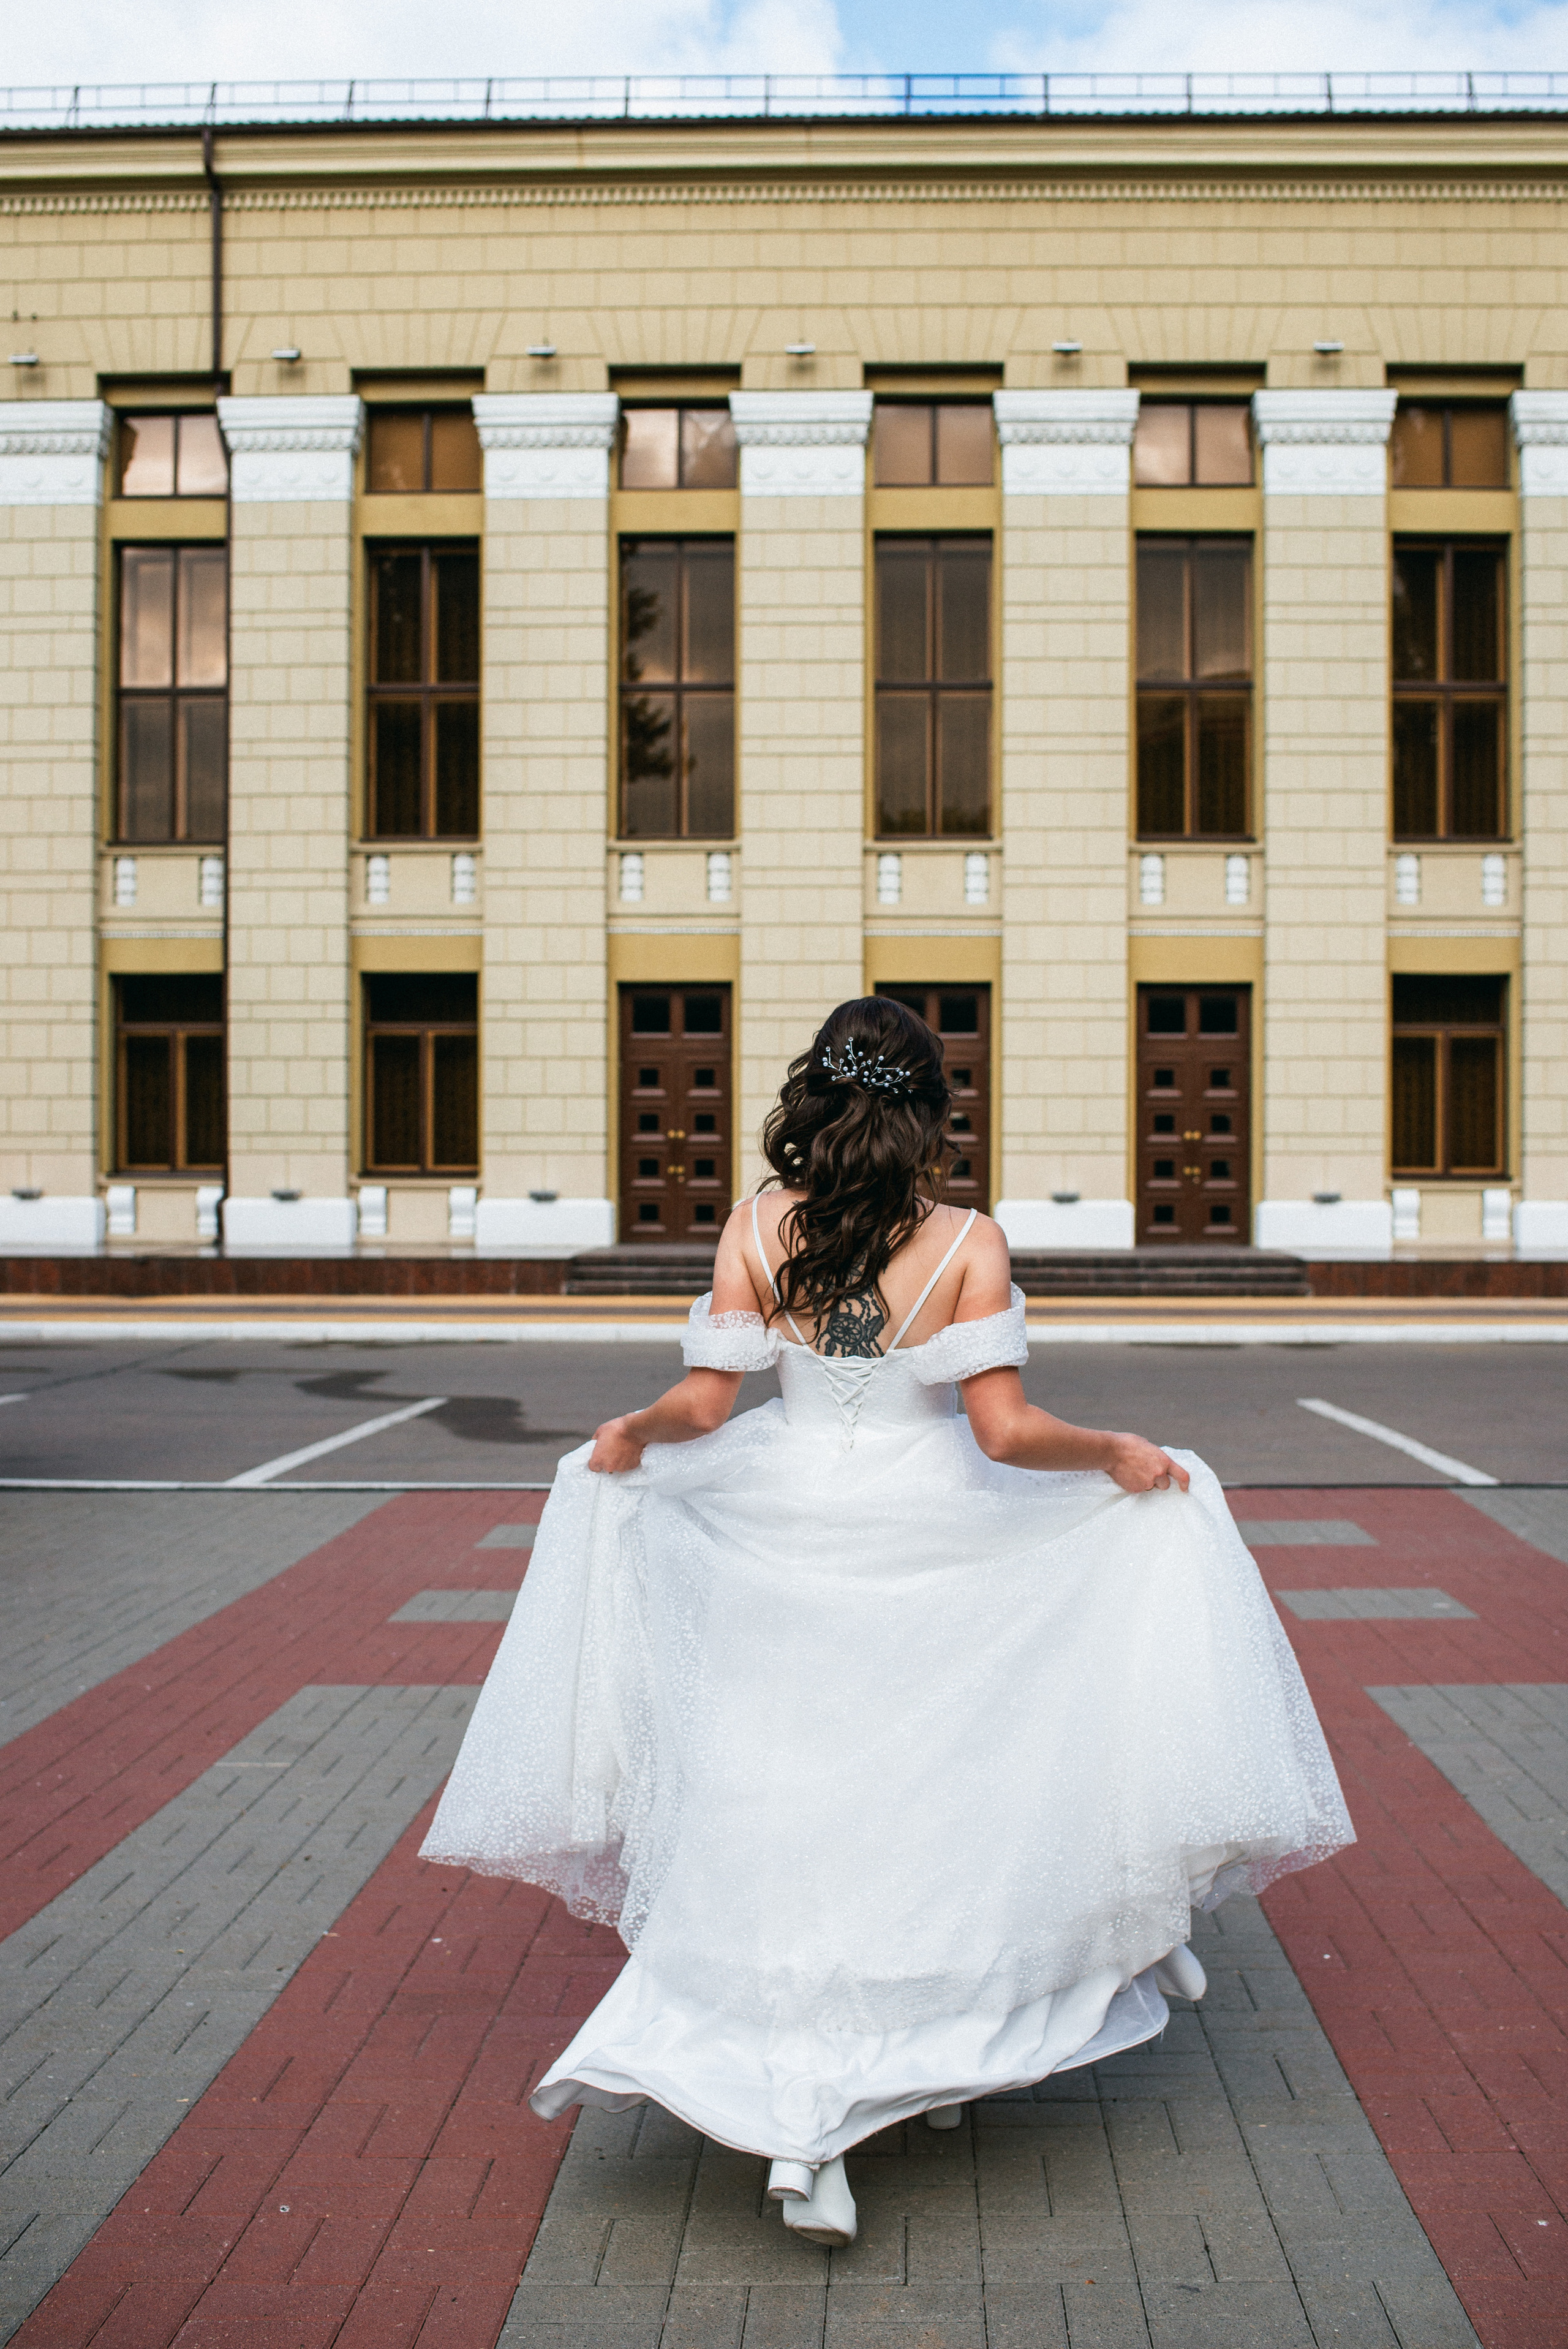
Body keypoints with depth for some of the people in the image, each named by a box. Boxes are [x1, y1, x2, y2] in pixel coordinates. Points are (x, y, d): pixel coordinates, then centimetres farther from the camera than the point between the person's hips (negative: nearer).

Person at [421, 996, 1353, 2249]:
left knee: (785, 1823, 9)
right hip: (931, 1559, -1)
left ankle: (800, 2129, 9)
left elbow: (703, 1406, -6)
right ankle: (933, 2057, 33)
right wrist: (1118, 1455, 0)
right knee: (937, 1805, 18)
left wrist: (627, 1435, 14)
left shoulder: (758, 1228, -6)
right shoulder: (968, 1242, -11)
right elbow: (1004, 1430, -16)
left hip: (788, 1544, 2)